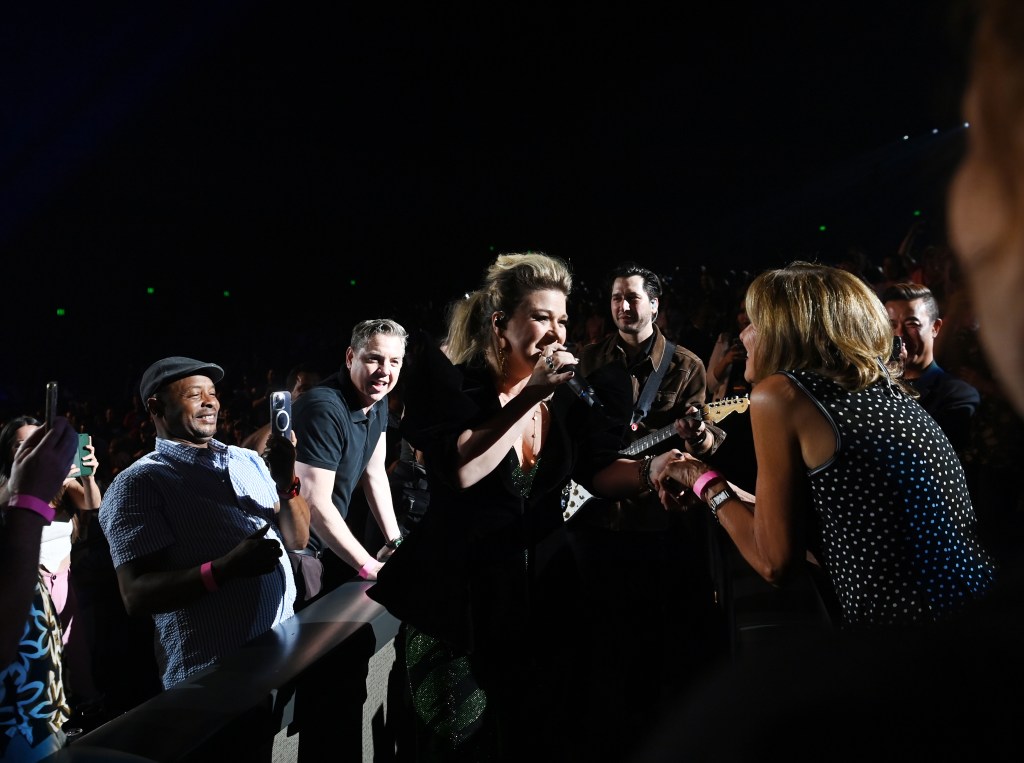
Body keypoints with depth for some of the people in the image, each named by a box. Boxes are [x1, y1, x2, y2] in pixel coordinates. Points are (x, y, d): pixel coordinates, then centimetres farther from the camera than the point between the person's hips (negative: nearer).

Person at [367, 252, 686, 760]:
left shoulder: (566, 398, 5)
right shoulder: (447, 381, -10)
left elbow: (600, 471, -1)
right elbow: (462, 470, -25)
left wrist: (653, 467, -21)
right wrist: (531, 394, -24)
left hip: (545, 597, 5)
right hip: (458, 603, -4)